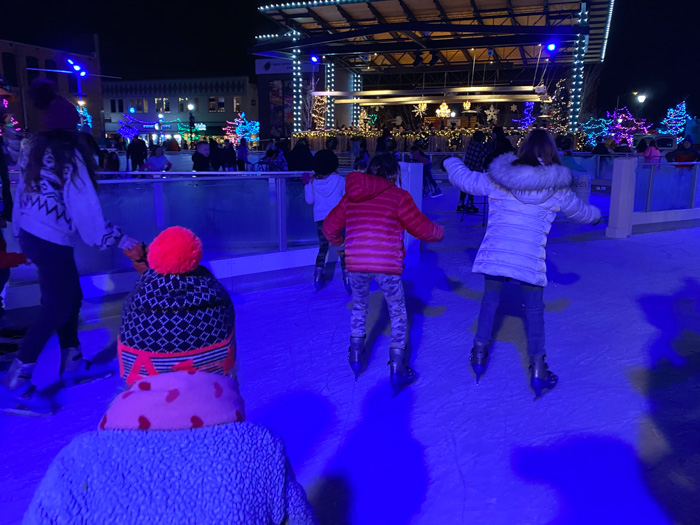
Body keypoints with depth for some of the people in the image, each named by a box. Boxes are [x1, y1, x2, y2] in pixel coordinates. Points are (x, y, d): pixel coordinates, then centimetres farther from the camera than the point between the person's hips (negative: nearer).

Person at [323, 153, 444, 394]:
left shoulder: (351, 196, 11)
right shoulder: (398, 196, -1)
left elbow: (329, 227, 17)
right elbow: (421, 227, 3)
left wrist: (337, 240, 39)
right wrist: (439, 232, 25)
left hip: (356, 264, 4)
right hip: (387, 265, -3)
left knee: (359, 308, 27)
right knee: (398, 313, 14)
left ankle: (356, 358, 36)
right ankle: (398, 370, 16)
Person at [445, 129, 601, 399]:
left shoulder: (497, 179, -1)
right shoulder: (557, 188, 2)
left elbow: (465, 179, 12)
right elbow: (581, 211, 19)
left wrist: (451, 162, 34)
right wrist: (595, 215, 44)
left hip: (494, 254, 1)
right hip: (530, 259, -1)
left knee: (489, 302, 17)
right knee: (534, 311, 11)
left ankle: (479, 355, 31)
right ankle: (538, 371, 18)